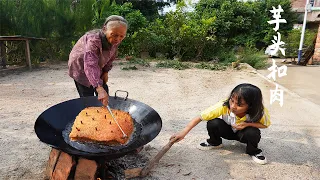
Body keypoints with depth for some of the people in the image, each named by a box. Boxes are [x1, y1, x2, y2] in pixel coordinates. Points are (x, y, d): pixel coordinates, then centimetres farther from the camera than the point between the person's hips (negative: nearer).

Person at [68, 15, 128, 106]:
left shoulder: (115, 41, -16)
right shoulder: (94, 40, -38)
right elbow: (90, 66, -50)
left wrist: (105, 72, -3)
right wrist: (99, 89, -59)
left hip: (97, 69, 7)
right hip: (80, 68, -6)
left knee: (105, 96, 7)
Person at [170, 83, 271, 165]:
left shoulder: (259, 112, -33)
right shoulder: (223, 106, -36)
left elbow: (265, 124, -12)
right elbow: (200, 117, -35)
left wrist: (247, 124, -32)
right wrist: (183, 132, -44)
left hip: (244, 133, 0)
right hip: (228, 130, 0)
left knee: (253, 133, -35)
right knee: (212, 123, -31)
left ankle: (253, 151, 1)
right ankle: (214, 142, 3)